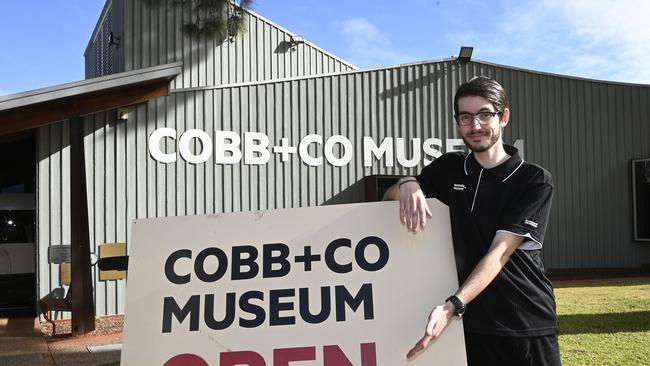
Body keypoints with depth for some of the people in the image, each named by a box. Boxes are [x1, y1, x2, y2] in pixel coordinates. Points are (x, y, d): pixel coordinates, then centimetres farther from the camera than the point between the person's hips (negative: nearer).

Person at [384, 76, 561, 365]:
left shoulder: (535, 181, -6)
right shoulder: (449, 169, 5)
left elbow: (499, 252, -15)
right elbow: (389, 198, 12)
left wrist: (452, 306, -27)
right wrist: (407, 183, -12)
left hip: (529, 326, -2)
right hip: (469, 324, 3)